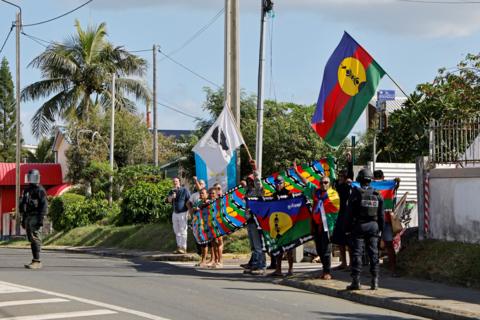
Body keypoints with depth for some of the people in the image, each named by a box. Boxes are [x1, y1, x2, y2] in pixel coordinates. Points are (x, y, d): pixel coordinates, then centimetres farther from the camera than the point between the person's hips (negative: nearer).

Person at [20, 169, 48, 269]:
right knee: (31, 240, 9)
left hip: (35, 218, -9)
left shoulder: (40, 190, -8)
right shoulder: (26, 190, 17)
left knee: (35, 239, -13)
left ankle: (37, 261, -15)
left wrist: (41, 219, -21)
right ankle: (35, 260, 13)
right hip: (28, 217, 9)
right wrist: (23, 219, 19)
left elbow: (44, 205, -14)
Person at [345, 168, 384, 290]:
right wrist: (380, 229, 17)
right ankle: (375, 281, 6)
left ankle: (356, 281, -4)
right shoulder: (377, 195, 6)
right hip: (373, 226, 4)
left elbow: (349, 213, -6)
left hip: (359, 226, -4)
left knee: (356, 253, -1)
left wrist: (347, 228, 0)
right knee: (373, 254, 7)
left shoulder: (356, 194, -7)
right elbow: (381, 214, 10)